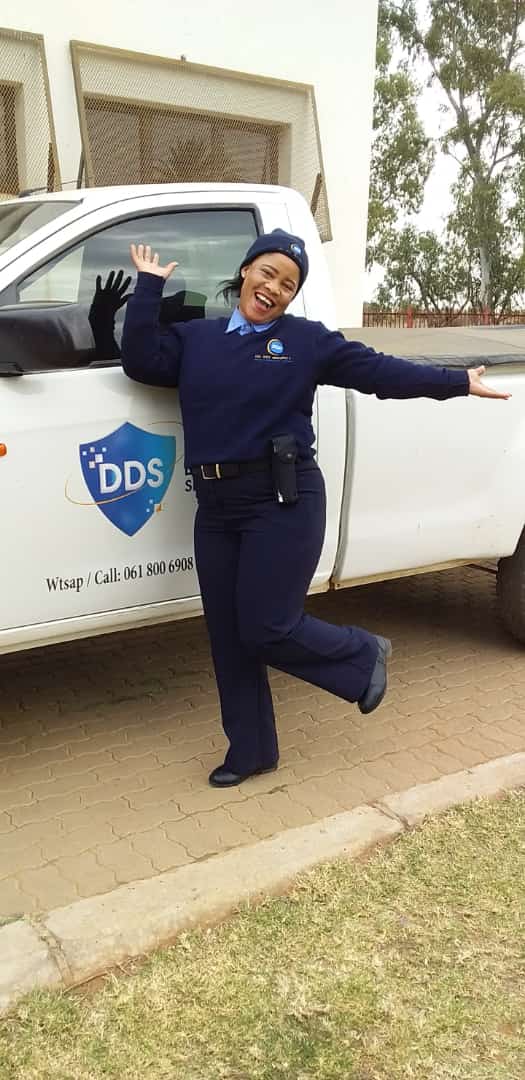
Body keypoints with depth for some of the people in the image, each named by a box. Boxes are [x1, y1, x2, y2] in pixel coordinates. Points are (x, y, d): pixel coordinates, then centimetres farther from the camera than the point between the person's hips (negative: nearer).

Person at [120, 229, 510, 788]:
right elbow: (140, 361, 1)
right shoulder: (194, 338, 13)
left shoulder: (307, 340, 4)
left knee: (268, 628, -7)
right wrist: (149, 287, 2)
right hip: (215, 507, 4)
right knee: (228, 636, 8)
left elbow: (380, 371, 1)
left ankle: (365, 655, 22)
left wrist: (458, 382, -1)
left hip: (283, 502, -4)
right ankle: (249, 750, 25)